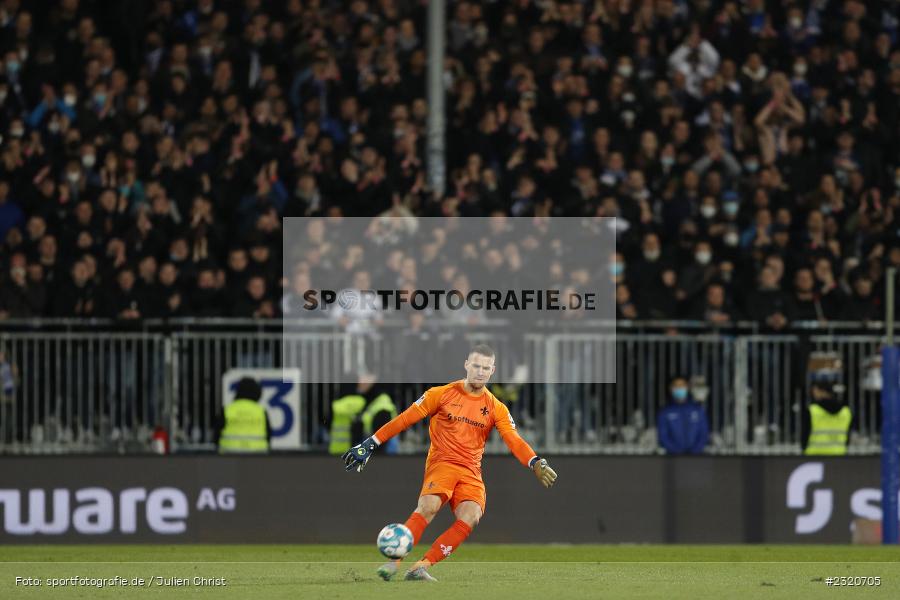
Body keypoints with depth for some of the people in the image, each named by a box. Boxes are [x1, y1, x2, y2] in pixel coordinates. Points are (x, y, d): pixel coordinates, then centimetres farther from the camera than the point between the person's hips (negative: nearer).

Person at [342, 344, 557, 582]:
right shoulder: (443, 394, 3)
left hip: (471, 472, 3)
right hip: (442, 462, -3)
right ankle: (393, 563, -29)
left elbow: (513, 440, -2)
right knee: (429, 506, -31)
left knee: (471, 516, -25)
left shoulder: (496, 408, 9)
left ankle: (421, 567, -25)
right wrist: (370, 444, 0)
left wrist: (535, 463, -21)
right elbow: (404, 419, 4)